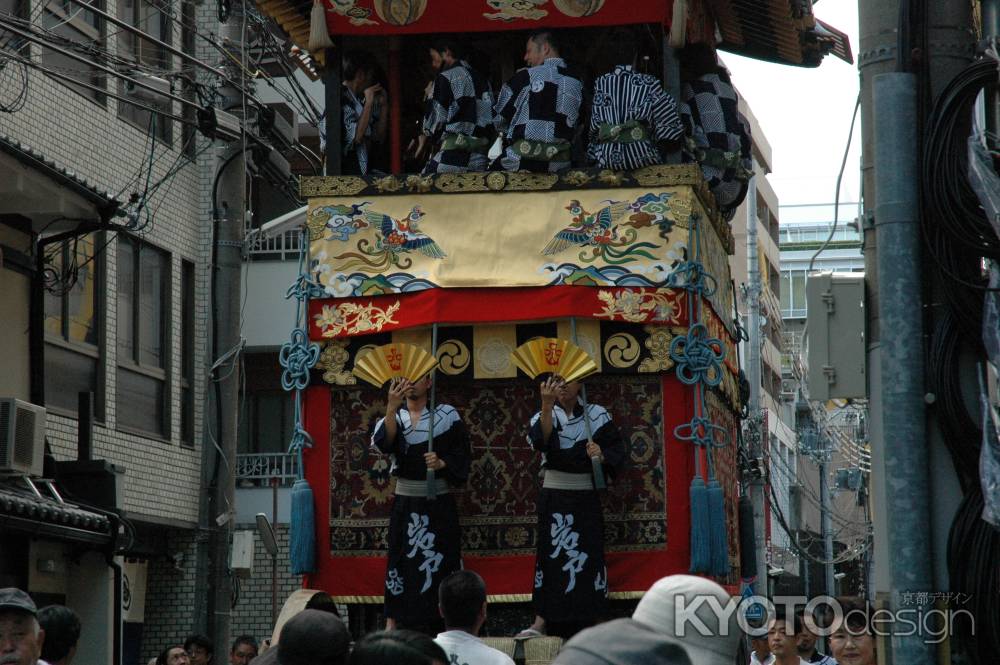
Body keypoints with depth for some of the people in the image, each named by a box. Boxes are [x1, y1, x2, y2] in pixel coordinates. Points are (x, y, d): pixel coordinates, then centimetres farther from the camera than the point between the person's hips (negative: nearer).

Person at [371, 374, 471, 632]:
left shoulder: (447, 415, 1)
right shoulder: (394, 417, 5)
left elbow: (461, 454, 2)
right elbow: (384, 443, -17)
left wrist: (443, 463, -18)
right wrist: (392, 407, -30)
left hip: (439, 502, -1)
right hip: (405, 502, 1)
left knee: (440, 561, -1)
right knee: (402, 560, 0)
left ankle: (445, 622, 4)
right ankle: (394, 621, 3)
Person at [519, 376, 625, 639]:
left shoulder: (597, 415, 2)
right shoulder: (545, 415, 0)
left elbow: (617, 449, 3)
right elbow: (540, 441, -23)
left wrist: (602, 455, -19)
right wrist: (547, 405, -37)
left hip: (585, 496, 0)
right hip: (553, 496, 0)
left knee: (589, 555, 1)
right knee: (550, 554, -1)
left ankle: (594, 621, 8)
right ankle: (541, 620, 0)